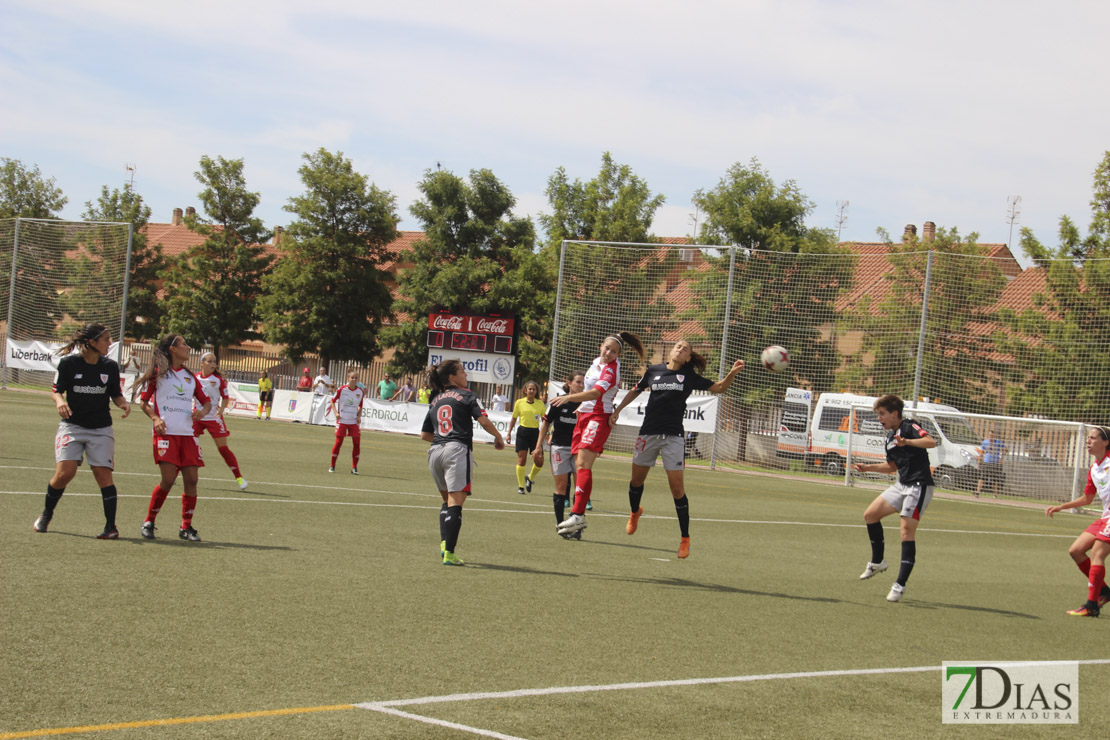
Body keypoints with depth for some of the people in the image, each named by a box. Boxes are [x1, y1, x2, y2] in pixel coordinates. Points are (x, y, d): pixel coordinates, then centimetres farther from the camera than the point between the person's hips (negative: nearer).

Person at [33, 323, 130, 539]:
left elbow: (116, 394, 11)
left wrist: (123, 403, -10)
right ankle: (46, 515, 14)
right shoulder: (68, 363, -6)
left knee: (103, 475, -9)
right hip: (72, 426, -2)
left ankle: (111, 526, -3)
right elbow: (56, 390, 1)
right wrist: (59, 401, -21)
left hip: (101, 429, 2)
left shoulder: (110, 367, 2)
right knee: (65, 472, -13)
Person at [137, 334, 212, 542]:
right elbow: (144, 402, 5)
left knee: (191, 479, -3)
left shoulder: (190, 376, 18)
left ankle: (186, 527, 8)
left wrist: (203, 411, 1)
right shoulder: (158, 373, 4)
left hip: (188, 434, 5)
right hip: (166, 432, -5)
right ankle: (148, 523, 3)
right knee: (168, 479, -14)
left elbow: (206, 401, 23)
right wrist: (155, 418, -12)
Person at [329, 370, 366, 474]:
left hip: (354, 421, 3)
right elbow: (333, 401, 6)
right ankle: (332, 466, 9)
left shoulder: (360, 391, 3)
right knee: (338, 442, -2)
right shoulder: (341, 390, -6)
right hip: (342, 420, -3)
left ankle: (354, 468, 6)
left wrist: (359, 416, 0)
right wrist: (336, 413, -7)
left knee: (357, 443, -4)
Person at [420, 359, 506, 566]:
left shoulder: (435, 400, 20)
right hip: (457, 450, -6)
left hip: (435, 452, 6)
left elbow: (424, 435, 22)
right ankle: (449, 553, -16)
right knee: (455, 503, -8)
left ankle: (444, 542, 3)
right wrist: (498, 437, 5)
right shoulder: (465, 395, 3)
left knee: (447, 500, 21)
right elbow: (483, 420, -9)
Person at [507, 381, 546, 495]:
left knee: (539, 461, -2)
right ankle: (520, 486, 5)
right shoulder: (519, 402, 1)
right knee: (521, 458, -5)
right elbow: (514, 419, 10)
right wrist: (509, 433, 8)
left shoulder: (540, 404, 3)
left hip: (535, 433, 1)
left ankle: (530, 478, 27)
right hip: (523, 431, -1)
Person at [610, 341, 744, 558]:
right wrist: (617, 410, 20)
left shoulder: (689, 377, 2)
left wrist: (732, 373, -11)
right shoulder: (653, 371, 5)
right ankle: (635, 512, 48)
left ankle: (685, 539, 1)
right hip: (648, 433, 2)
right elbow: (636, 391, 21)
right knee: (637, 479, 15)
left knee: (677, 487, -8)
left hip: (673, 437, -2)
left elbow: (719, 388, 6)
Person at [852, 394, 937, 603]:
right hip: (901, 485, 9)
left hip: (919, 486, -9)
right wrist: (868, 467, 18)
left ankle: (900, 584, -14)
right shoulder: (890, 436, 16)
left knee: (907, 530, -14)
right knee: (870, 515, 6)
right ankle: (877, 562, 23)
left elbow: (931, 442, -29)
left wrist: (907, 442, -44)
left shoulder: (909, 427, -10)